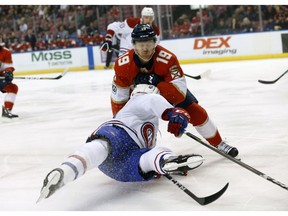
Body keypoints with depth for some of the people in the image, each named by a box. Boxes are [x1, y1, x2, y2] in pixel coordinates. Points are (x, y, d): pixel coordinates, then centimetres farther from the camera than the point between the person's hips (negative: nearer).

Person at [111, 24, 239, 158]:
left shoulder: (167, 58, -37)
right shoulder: (123, 65, -30)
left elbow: (179, 90, -41)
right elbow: (119, 97, -20)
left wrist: (155, 84, -52)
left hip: (169, 87, -1)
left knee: (197, 113, -7)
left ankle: (219, 144, 14)